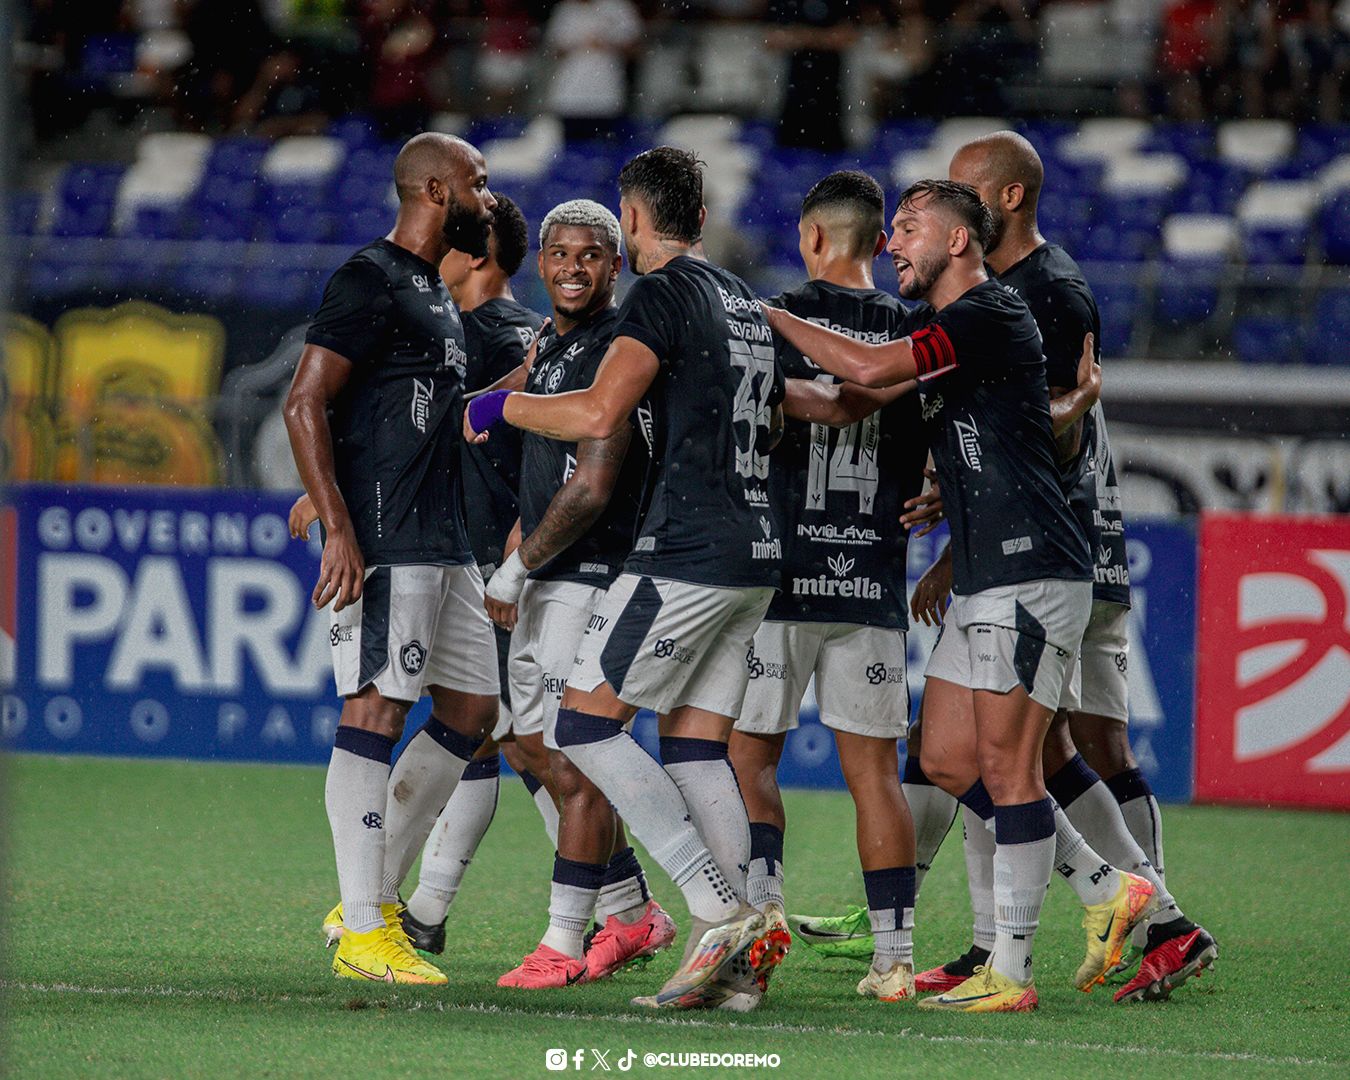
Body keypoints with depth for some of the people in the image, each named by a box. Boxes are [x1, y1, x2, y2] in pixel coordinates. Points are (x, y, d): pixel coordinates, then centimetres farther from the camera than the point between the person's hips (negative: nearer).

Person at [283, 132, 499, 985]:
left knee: (472, 710, 10)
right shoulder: (371, 281, -10)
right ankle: (363, 932, -10)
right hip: (383, 543, -10)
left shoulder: (437, 291, 20)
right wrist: (339, 528, -22)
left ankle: (378, 894, 17)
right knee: (377, 711, -10)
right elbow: (305, 403, -16)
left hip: (444, 545, 10)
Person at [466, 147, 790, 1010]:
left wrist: (499, 407, -5)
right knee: (697, 745, 9)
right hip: (756, 555, 9)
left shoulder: (662, 295, -9)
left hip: (687, 551, -9)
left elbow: (599, 415, -20)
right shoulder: (747, 302, 17)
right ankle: (738, 963, 0)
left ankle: (721, 913, -12)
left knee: (586, 722, -3)